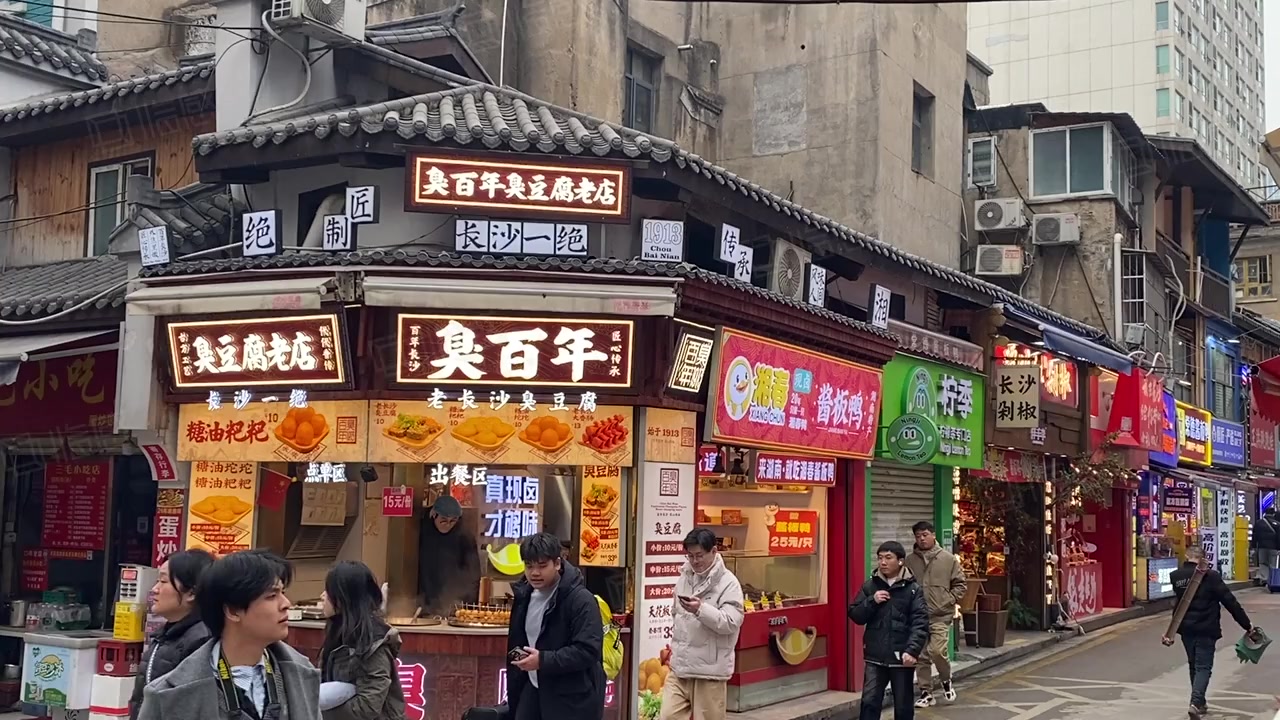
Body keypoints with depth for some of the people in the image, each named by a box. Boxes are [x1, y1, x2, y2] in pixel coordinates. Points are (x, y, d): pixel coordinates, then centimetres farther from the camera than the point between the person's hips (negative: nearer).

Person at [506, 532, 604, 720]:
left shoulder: (581, 600, -17)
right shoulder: (524, 595, 8)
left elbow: (588, 650, -24)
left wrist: (544, 660, -28)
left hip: (572, 698, -8)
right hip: (533, 691, 8)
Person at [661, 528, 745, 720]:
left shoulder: (728, 583, -11)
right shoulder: (684, 577, 10)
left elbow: (731, 623, -21)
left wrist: (701, 609, -32)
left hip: (710, 669, -6)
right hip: (680, 665, 6)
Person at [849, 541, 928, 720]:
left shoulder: (912, 589, -4)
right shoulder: (870, 586, 5)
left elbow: (920, 623, -11)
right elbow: (855, 615, 5)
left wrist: (912, 650, -22)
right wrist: (871, 602, -11)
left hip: (901, 657, -2)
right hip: (875, 656, 2)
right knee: (869, 702, -3)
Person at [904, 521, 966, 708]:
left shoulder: (948, 559, 2)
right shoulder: (909, 561, 4)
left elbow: (959, 584, 6)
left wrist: (949, 601, -4)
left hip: (940, 616, -2)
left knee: (938, 651, -15)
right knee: (921, 656, 5)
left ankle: (946, 680, 13)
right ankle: (926, 693, 16)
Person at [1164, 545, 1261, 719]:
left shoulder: (1175, 576, -1)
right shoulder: (1210, 576, -14)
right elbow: (1230, 602, -12)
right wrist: (1247, 625, -8)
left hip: (1186, 628, 5)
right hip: (1206, 629, -5)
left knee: (1193, 665, 18)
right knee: (1203, 667, -1)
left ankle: (1199, 702, 27)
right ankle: (1196, 703, -17)